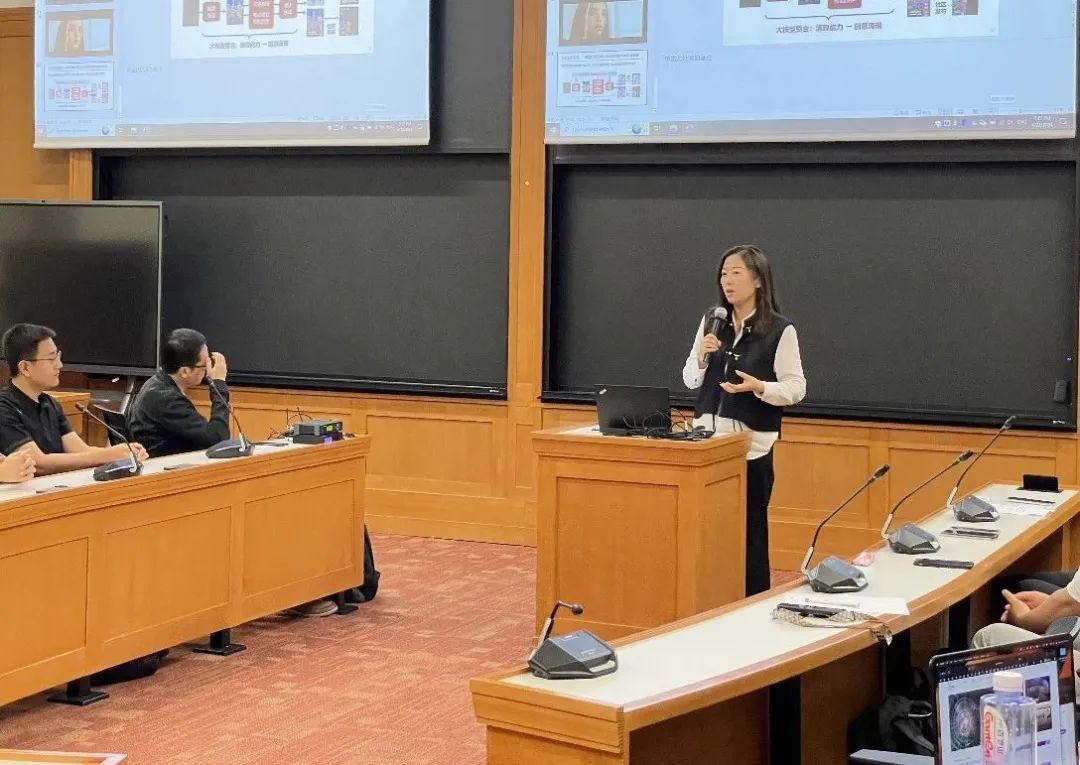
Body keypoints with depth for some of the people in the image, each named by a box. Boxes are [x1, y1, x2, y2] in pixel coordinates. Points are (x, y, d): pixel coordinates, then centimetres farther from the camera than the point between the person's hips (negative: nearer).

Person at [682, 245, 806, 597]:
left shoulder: (780, 330, -6)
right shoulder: (711, 323, 8)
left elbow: (796, 388, -6)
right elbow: (690, 381, 13)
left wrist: (758, 387, -22)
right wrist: (701, 356, -7)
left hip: (752, 444, -4)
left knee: (750, 531, 1)